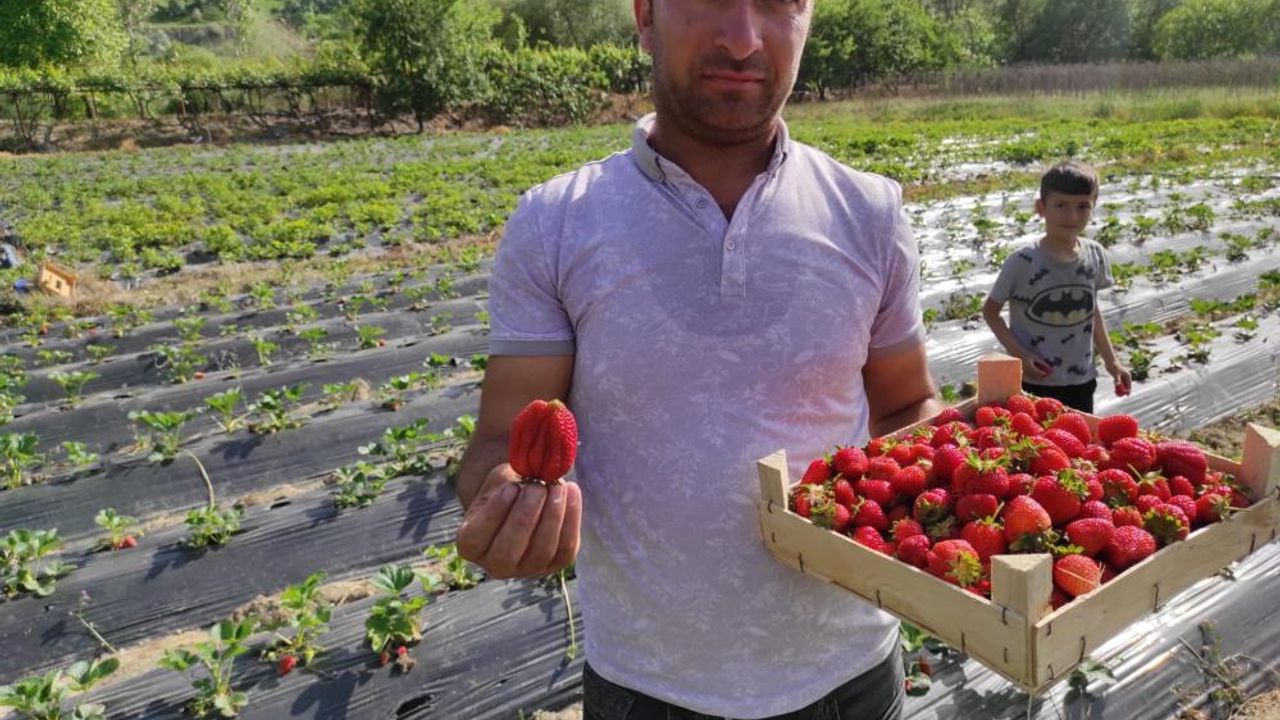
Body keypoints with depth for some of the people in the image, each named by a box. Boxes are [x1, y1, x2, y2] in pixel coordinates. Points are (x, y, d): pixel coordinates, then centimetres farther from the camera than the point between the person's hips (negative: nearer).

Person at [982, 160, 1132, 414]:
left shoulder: (1095, 255, -3)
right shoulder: (1023, 261, -17)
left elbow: (1092, 311, 11)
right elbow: (990, 310, -8)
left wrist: (1111, 360, 11)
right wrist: (1018, 354, -18)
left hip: (1081, 380, 5)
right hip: (1032, 382, -4)